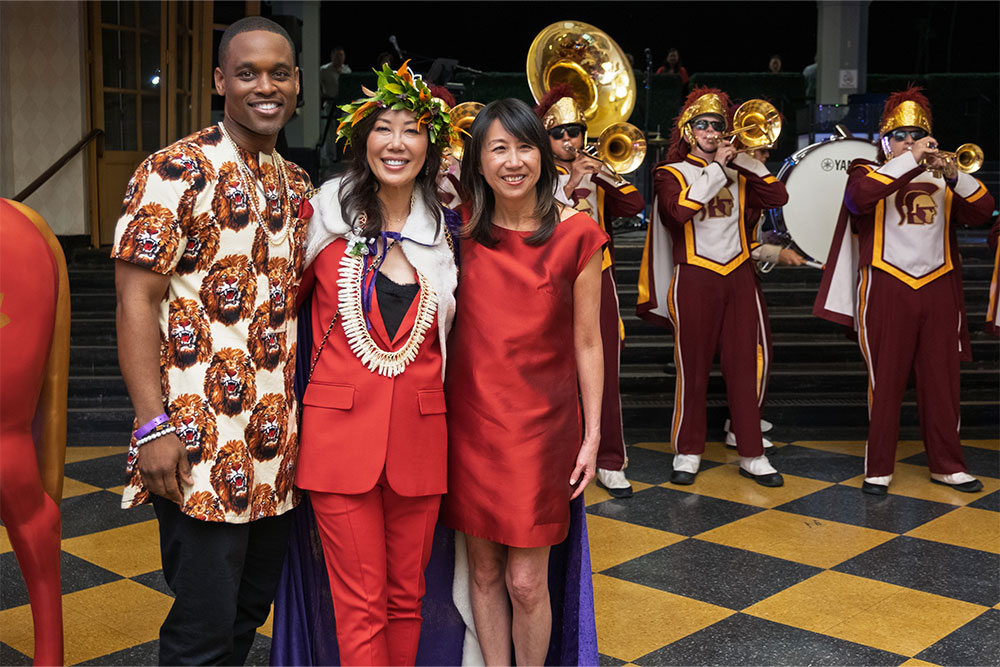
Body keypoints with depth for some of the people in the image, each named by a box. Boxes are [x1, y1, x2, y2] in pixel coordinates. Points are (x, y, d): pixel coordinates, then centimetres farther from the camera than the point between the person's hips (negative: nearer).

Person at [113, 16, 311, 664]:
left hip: (277, 442, 7)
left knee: (252, 608, 18)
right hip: (202, 447, -7)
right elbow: (137, 298, -13)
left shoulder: (296, 184, 12)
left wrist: (305, 412, 13)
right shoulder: (176, 171, -9)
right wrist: (154, 425, -18)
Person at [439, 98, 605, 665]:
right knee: (484, 570, 12)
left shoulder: (576, 235, -6)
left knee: (526, 582, 1)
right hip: (471, 419, 3)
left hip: (542, 423, -3)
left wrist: (593, 434, -3)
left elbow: (587, 342, -2)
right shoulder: (461, 234, 3)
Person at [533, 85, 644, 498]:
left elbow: (634, 205, -2)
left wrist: (604, 173, -13)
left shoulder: (598, 176, 14)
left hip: (597, 280, 3)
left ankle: (609, 463, 11)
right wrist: (570, 185, -22)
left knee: (604, 375, 2)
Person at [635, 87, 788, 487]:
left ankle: (752, 455, 8)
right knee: (693, 368, 1)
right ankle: (688, 453, 13)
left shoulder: (738, 171, 15)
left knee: (745, 366, 2)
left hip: (738, 275, 3)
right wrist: (716, 167, -13)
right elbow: (680, 209, -18)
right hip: (695, 278, -3)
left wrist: (741, 161, -4)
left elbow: (778, 196, 1)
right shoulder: (672, 172, 3)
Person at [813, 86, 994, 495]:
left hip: (937, 290, 4)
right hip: (887, 290, -4)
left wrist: (955, 176, -14)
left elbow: (982, 211, 2)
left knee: (942, 382, 7)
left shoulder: (941, 178, 16)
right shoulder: (869, 171, 4)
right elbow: (861, 193, -20)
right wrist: (910, 161, -22)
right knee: (885, 383, 1)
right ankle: (878, 469, 8)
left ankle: (946, 465, 17)